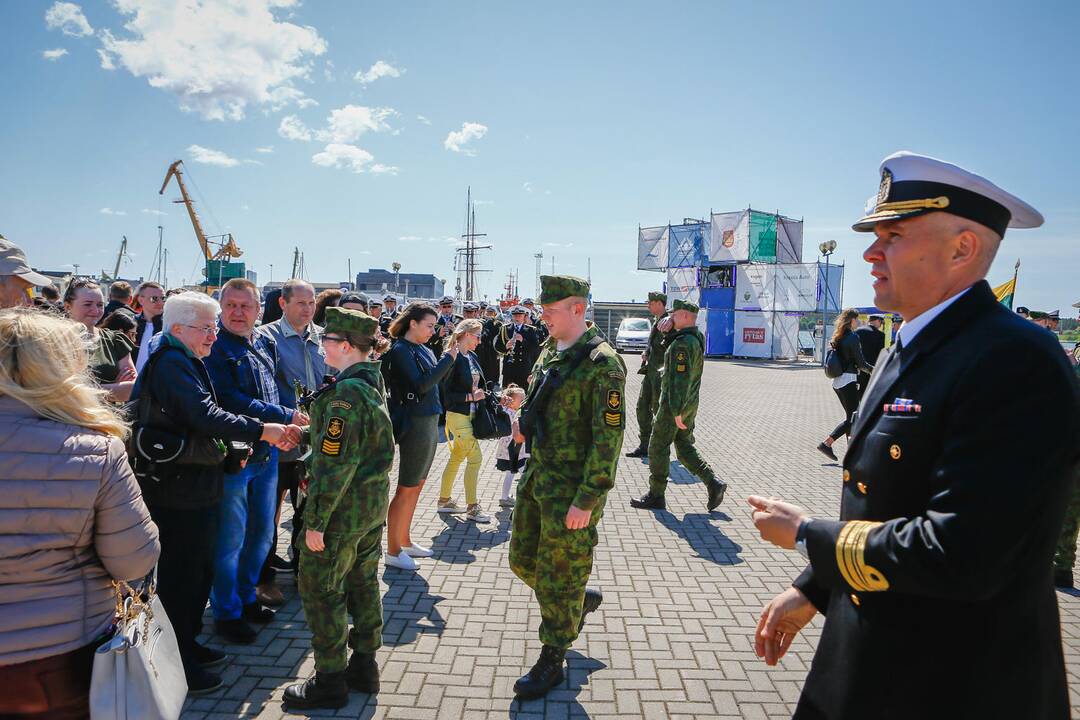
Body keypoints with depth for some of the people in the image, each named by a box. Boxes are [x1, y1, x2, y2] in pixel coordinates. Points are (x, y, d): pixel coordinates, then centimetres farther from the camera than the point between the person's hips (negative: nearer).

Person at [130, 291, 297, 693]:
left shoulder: (184, 362, 15)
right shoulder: (172, 363, -19)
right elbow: (207, 418, -30)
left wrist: (232, 448, 11)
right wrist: (262, 430, -26)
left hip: (194, 489, 10)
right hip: (178, 495, -10)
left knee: (199, 571, 20)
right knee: (180, 577, 3)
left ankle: (188, 644, 36)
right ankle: (177, 667, 18)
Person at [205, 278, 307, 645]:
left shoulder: (266, 343, 9)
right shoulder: (214, 347, -13)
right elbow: (232, 401, -21)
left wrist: (290, 415, 4)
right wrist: (285, 417, -17)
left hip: (266, 453, 7)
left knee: (261, 532, 18)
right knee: (230, 539, 5)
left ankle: (246, 597, 37)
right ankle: (226, 613, 22)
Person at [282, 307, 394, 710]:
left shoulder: (345, 394, -22)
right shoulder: (373, 382, 6)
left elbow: (333, 464, -23)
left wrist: (316, 521, -17)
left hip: (343, 509, -9)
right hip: (374, 503, 9)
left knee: (320, 589, 5)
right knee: (363, 583, 18)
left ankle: (330, 682, 17)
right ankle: (364, 667, 31)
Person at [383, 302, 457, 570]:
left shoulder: (423, 349, 11)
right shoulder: (400, 350, -13)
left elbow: (435, 377, 9)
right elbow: (421, 384, -21)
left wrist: (450, 355, -2)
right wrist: (448, 358, -17)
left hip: (429, 422, 9)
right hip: (414, 424, -9)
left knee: (417, 485, 17)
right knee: (407, 488, 0)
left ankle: (405, 541, 30)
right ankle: (393, 551, 12)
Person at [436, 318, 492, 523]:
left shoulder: (472, 356, 8)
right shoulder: (453, 358, -16)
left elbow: (479, 382, 19)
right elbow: (446, 392, -18)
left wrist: (483, 392, 1)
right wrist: (472, 396, -19)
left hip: (471, 414, 8)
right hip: (458, 415, -8)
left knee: (456, 458, 16)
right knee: (475, 458, -6)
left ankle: (444, 500, 29)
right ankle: (472, 507, 4)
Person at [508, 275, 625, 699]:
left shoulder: (601, 364, -19)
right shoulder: (550, 351, 7)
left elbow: (609, 438, -21)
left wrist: (586, 500, -21)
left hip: (573, 488, -8)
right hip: (537, 477, 8)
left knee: (558, 577, 6)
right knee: (523, 560, 19)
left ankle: (551, 662, 27)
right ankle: (581, 601, 44)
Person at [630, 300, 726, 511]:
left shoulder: (682, 344, -21)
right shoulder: (697, 337, 8)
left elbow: (679, 379, -25)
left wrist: (676, 412, -24)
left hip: (674, 404, -9)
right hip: (690, 404, 9)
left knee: (658, 448, 3)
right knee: (685, 448, 16)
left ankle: (656, 496, 12)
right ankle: (713, 483, 9)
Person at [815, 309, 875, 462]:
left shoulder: (838, 337, 11)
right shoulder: (853, 337, -13)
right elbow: (861, 363, -12)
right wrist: (874, 370, 2)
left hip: (837, 381, 9)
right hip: (848, 380, -9)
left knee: (851, 415, 15)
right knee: (851, 418, -3)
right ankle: (826, 443, -10)